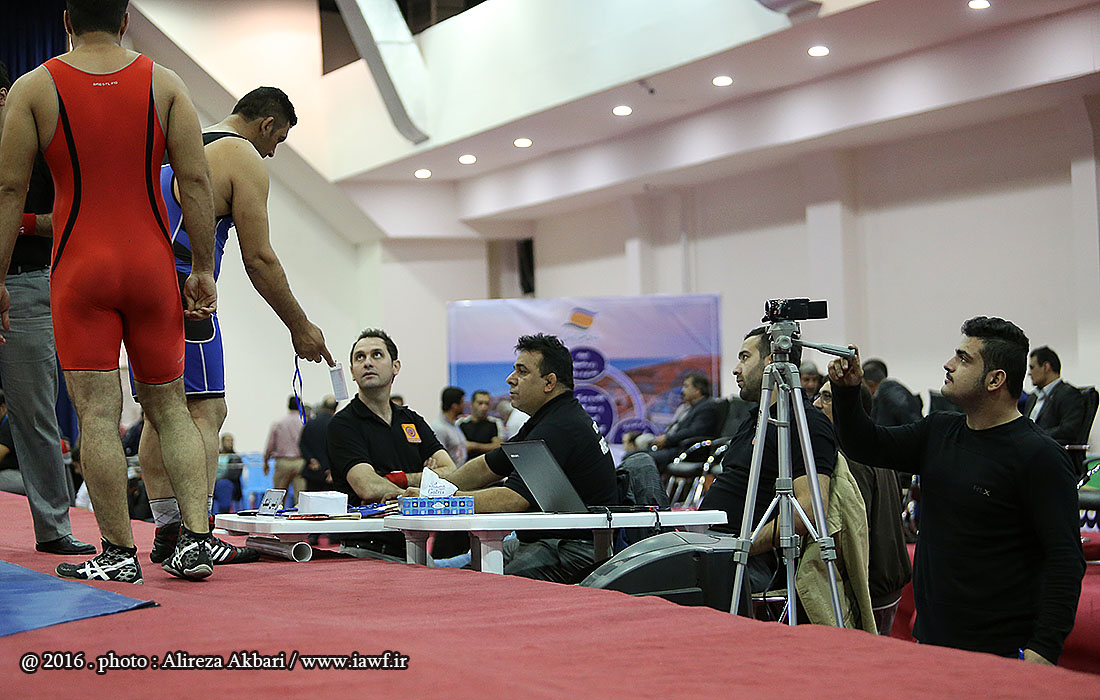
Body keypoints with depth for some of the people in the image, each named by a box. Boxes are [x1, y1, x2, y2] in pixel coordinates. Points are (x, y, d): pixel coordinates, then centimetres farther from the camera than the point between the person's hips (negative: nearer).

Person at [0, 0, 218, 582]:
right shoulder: (164, 83, 4)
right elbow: (195, 182, 0)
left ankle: (119, 553, 1)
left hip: (80, 270, -2)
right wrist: (203, 270, 4)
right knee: (169, 405, 12)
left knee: (97, 413, 0)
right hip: (151, 264, 2)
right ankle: (195, 539, 3)